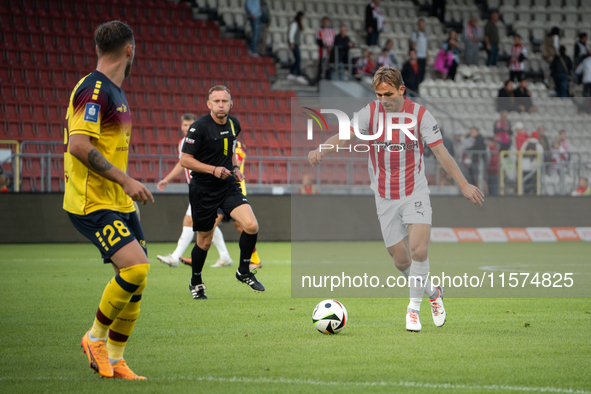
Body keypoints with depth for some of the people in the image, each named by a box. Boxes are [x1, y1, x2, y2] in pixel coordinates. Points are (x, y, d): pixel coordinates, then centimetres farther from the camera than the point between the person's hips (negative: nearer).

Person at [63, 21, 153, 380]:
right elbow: (78, 145, -24)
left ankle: (113, 360, 15)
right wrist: (125, 180, -24)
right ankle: (96, 337, -1)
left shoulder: (114, 91, 16)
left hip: (119, 203, 10)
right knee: (136, 269, -21)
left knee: (136, 279, 4)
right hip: (92, 203, -10)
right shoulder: (93, 90, -15)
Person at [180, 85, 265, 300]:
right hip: (203, 190, -5)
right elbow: (185, 160, -14)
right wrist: (213, 170, -23)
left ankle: (244, 271, 5)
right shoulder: (199, 127, -16)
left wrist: (235, 167, 6)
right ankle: (196, 282, 29)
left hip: (229, 186, 5)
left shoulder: (234, 124, 4)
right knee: (205, 241, 4)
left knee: (251, 225, -16)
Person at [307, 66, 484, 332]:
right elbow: (346, 136, -16)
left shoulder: (420, 115, -10)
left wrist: (464, 185, -13)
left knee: (418, 250, -20)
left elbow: (441, 153, -8)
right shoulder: (370, 113, -6)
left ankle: (414, 308, -3)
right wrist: (322, 149, -37)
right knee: (401, 261, 5)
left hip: (415, 193, -2)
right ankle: (432, 292, 33)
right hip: (385, 198, 2)